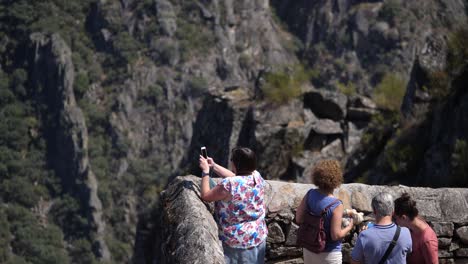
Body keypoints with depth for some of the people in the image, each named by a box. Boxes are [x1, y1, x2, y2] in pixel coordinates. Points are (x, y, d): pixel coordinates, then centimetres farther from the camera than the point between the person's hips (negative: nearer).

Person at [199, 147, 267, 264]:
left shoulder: (229, 185, -24)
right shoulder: (257, 176, -4)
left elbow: (206, 196, -10)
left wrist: (205, 171, -1)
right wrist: (213, 166, 17)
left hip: (235, 242, -6)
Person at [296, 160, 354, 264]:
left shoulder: (310, 194, -11)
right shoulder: (336, 205, -25)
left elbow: (299, 219, -5)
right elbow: (336, 235, -22)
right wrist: (349, 227, -4)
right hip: (328, 254, -5)